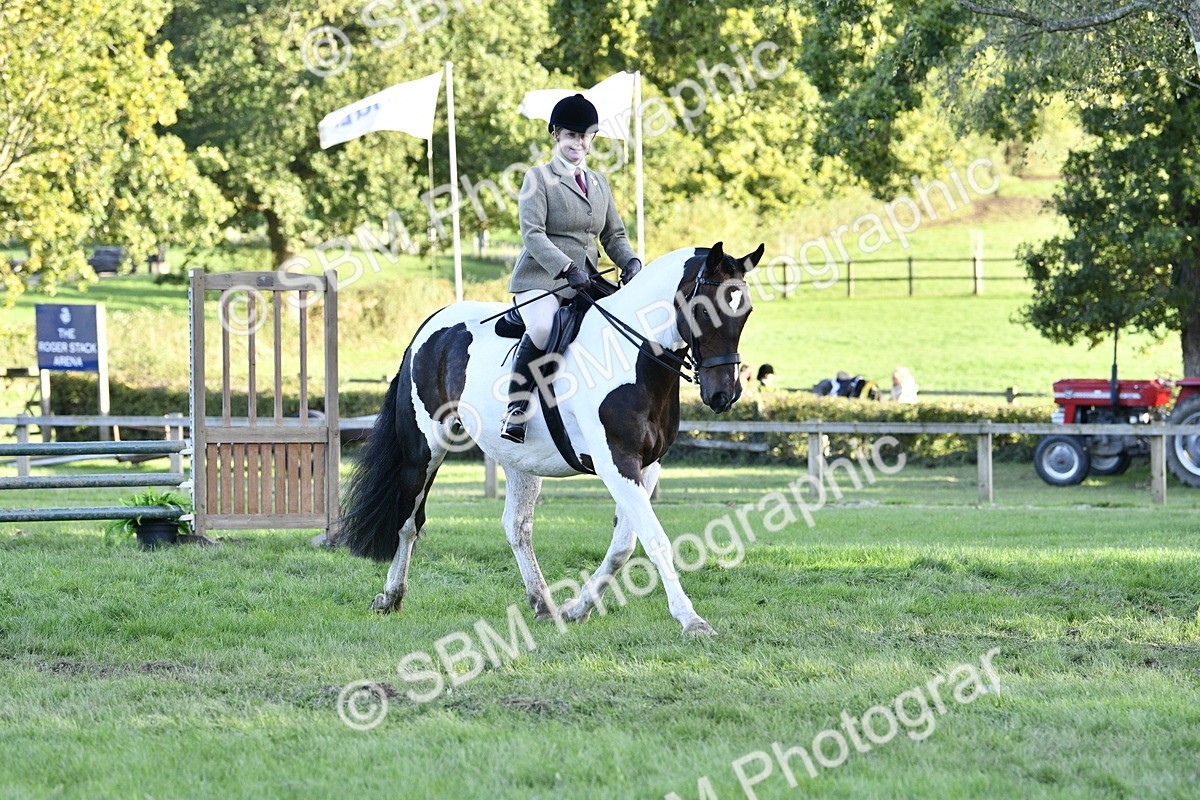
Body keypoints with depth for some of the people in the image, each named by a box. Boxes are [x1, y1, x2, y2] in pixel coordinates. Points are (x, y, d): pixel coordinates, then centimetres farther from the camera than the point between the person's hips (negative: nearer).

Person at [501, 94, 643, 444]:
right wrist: (566, 269, -23)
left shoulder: (599, 183, 20)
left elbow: (613, 235, 21)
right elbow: (532, 234, -10)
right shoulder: (538, 178, 1)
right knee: (543, 329, -35)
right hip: (540, 279, -6)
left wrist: (630, 261, -2)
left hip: (586, 281, 6)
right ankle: (515, 411, -25)